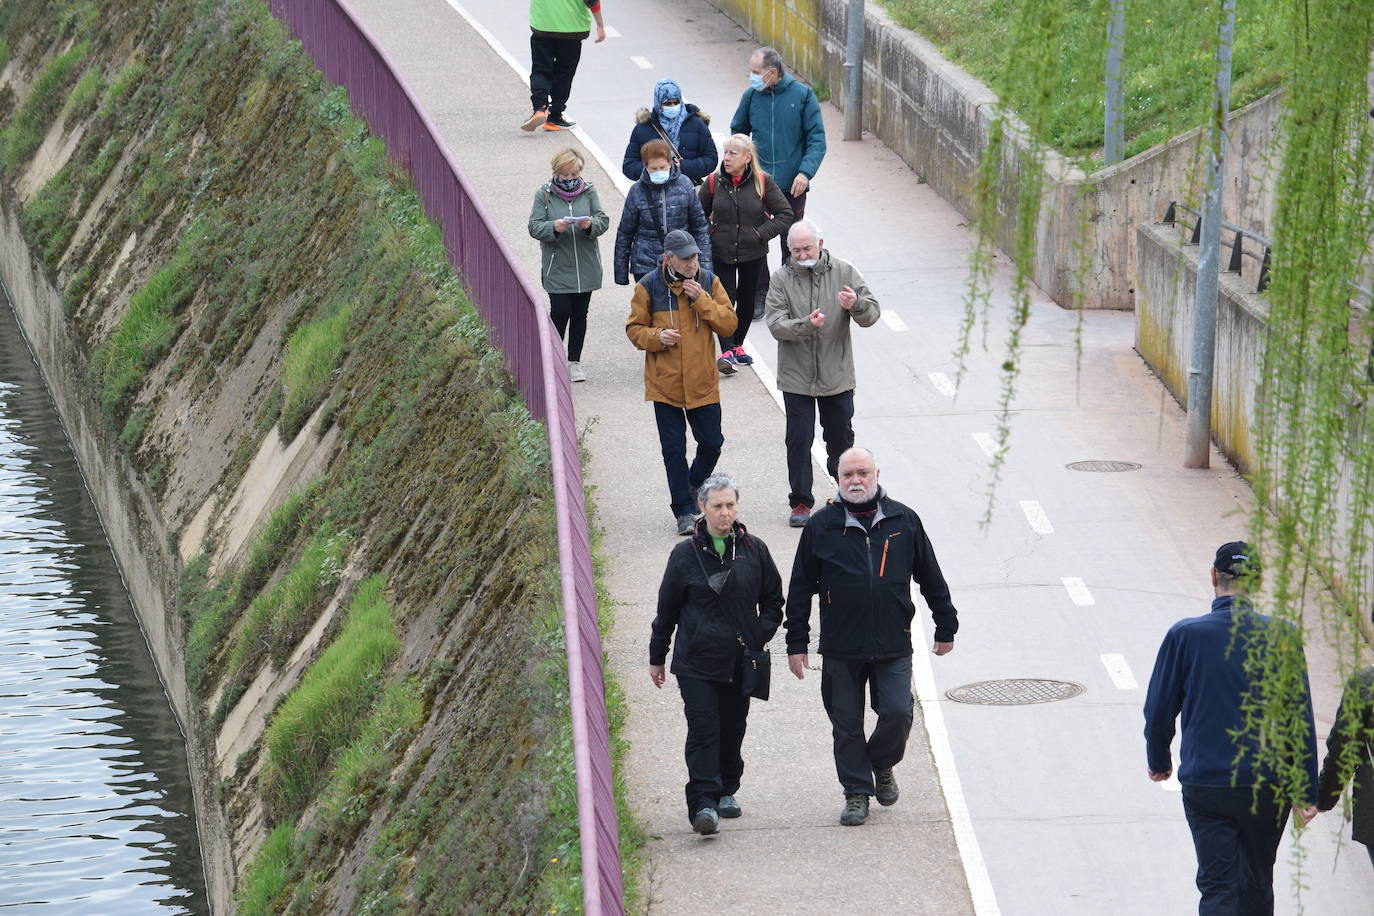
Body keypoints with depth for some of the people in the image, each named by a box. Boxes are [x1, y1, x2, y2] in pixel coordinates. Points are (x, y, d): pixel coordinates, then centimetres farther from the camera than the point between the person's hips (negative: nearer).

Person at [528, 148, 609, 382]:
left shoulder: (588, 191, 3)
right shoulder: (544, 194, -3)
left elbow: (604, 221, 2)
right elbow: (534, 227, -6)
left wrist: (591, 224, -20)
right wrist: (553, 227, -26)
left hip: (585, 266, 3)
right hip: (557, 267, -3)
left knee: (580, 313, 9)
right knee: (560, 311, -7)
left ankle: (574, 362, 20)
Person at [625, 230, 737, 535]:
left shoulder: (709, 282, 2)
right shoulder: (649, 287, -4)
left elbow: (729, 323, -3)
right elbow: (634, 329, 2)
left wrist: (701, 300, -15)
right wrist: (657, 337, -18)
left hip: (703, 384, 2)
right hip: (665, 384, -2)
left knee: (711, 442, 8)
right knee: (673, 449, 1)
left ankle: (694, 488, 36)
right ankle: (684, 512, 10)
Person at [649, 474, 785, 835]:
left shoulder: (754, 551, 4)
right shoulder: (686, 555, -1)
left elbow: (773, 601, 14)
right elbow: (667, 609, 7)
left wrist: (759, 636, -1)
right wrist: (657, 657, 11)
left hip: (740, 662, 3)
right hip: (696, 661, -3)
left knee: (732, 729, 12)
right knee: (703, 731, -12)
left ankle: (726, 791, 31)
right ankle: (703, 803, -16)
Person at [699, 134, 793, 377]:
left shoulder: (763, 182, -8)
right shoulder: (714, 182, -4)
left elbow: (786, 214, -4)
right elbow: (699, 214, 10)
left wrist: (760, 234, -11)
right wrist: (709, 234, -3)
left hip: (753, 254, 1)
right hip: (720, 254, -1)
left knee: (747, 300, 15)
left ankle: (737, 345, 32)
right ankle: (727, 352, -18)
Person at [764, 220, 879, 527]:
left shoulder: (844, 273, -3)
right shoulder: (782, 279, -6)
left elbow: (872, 314, -7)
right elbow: (776, 325, -14)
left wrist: (857, 304, -29)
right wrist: (806, 325, -32)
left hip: (837, 375, 1)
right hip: (796, 376, -1)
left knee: (841, 437, 14)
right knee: (798, 440, 0)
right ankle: (800, 502, 11)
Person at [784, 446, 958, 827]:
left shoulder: (903, 521, 4)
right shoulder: (821, 527, 0)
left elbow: (930, 577, 13)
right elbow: (800, 588, 5)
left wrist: (945, 626, 16)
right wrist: (797, 643, 3)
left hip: (893, 645, 0)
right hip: (840, 648, 0)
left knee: (897, 712, -9)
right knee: (846, 724, 4)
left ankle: (882, 765, 20)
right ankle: (856, 792, 18)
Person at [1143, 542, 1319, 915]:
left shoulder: (1185, 635, -7)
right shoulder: (1281, 637, -6)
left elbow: (1159, 709, 1)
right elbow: (1301, 717, -5)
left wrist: (1159, 761, 20)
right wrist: (1307, 791, 1)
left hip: (1205, 786, -1)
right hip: (1269, 786, 1)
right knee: (1257, 885, 19)